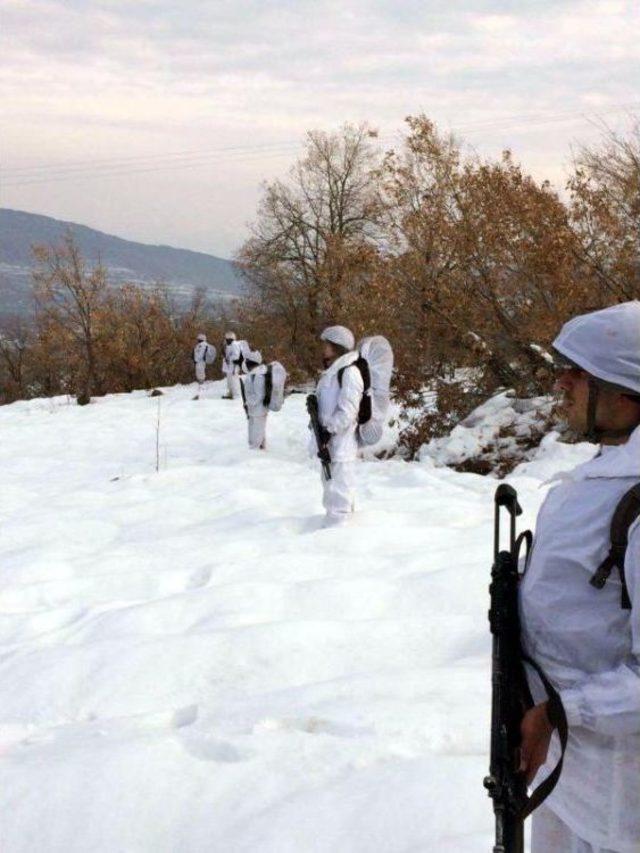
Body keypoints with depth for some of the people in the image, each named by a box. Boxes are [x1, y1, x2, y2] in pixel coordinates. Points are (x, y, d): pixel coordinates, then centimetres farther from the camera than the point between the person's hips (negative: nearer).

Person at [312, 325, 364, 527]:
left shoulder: (349, 372, -16)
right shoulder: (331, 371, 15)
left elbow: (347, 411, -22)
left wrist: (329, 431, -22)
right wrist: (314, 405, 6)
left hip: (341, 441, -11)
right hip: (329, 442, 11)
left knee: (339, 487, -8)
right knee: (331, 485, 23)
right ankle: (333, 519, 37)